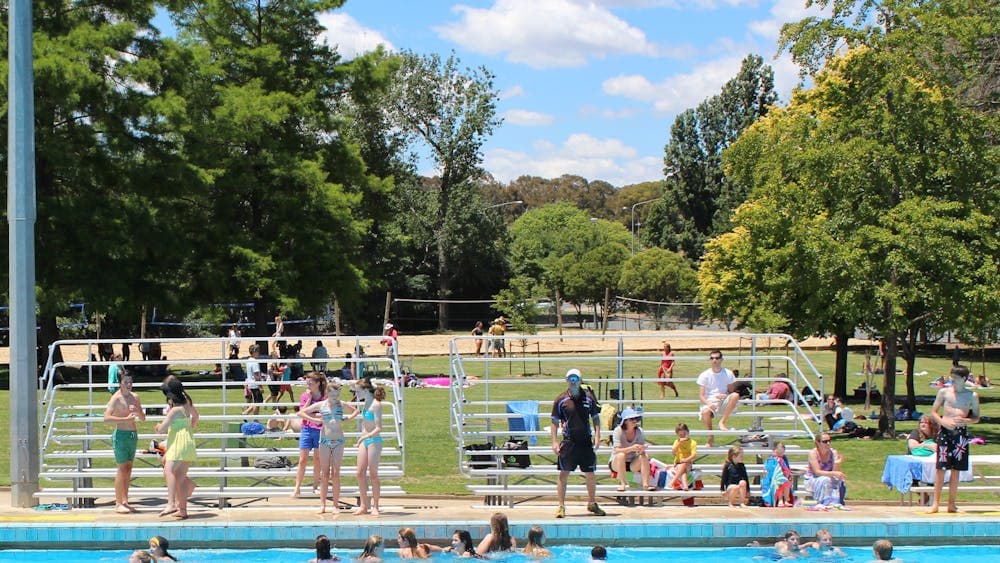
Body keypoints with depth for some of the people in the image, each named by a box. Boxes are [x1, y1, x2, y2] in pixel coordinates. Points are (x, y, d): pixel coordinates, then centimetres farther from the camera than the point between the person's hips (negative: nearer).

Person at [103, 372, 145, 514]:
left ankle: (125, 501, 14)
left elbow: (143, 418, 15)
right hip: (121, 434, -7)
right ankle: (118, 504, -4)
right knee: (122, 469, -7)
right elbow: (106, 417, -23)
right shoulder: (116, 398, -11)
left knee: (128, 469, 9)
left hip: (133, 435, 7)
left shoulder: (135, 397, 10)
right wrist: (126, 419, -25)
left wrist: (137, 411, -7)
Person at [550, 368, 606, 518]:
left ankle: (592, 504, 24)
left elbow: (595, 418, 11)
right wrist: (554, 441, -5)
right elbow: (555, 421, 3)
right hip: (569, 442, -2)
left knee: (590, 474, 8)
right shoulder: (561, 400, 0)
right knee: (563, 474, -4)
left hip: (586, 441, 2)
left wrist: (597, 436, 0)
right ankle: (561, 506, 3)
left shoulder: (589, 397, 5)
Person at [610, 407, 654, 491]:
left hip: (632, 463, 3)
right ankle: (622, 483, -26)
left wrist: (641, 450, -35)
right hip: (616, 463, -3)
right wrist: (631, 448, -43)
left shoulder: (639, 432, -7)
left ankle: (645, 484, -25)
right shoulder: (618, 431, -17)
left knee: (644, 456, -24)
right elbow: (617, 450, -27)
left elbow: (641, 451, -10)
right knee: (621, 455, -35)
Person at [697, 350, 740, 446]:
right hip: (709, 402, -1)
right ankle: (711, 438, -16)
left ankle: (722, 422, -23)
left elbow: (732, 391, 10)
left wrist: (725, 396, -15)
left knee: (736, 395, -31)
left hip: (724, 403, 1)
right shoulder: (704, 375, 4)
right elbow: (701, 395, -1)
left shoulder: (728, 374, 7)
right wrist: (708, 404, -22)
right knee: (705, 412, -37)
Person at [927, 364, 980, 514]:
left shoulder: (972, 396, 4)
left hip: (961, 433, 1)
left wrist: (966, 421, -12)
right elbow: (933, 412, 7)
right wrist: (943, 422, -11)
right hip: (945, 431, -1)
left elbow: (976, 418, 9)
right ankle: (935, 503, 1)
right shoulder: (944, 392, 4)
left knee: (956, 470, 5)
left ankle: (951, 504, 13)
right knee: (941, 469, -3)